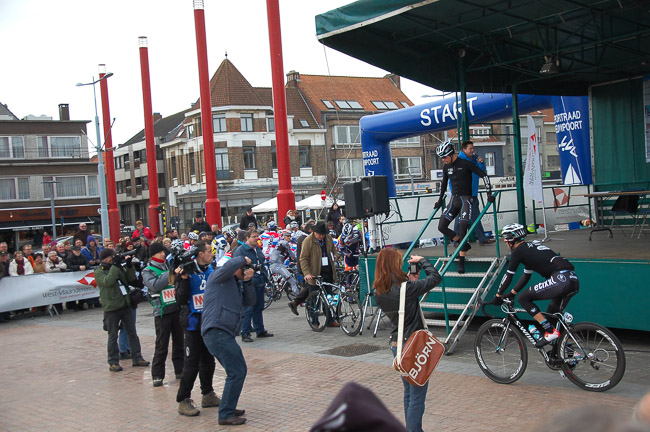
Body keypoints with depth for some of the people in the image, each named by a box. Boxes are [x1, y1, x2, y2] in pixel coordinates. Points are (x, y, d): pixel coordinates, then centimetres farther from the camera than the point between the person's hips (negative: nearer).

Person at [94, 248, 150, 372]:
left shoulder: (119, 267, 13)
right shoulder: (99, 271, -3)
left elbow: (131, 278, 8)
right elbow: (107, 281, -21)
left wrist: (129, 265, -6)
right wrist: (115, 266, -19)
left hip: (125, 305, 5)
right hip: (111, 308, -5)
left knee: (133, 333, 8)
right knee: (113, 336, 2)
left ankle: (137, 358, 15)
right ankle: (113, 362, 10)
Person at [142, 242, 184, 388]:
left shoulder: (171, 266, 11)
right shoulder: (147, 271, 0)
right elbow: (154, 285, -18)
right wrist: (171, 274, -21)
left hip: (177, 309, 4)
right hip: (162, 312, -4)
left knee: (179, 341, 11)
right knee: (161, 345, -2)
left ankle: (180, 370, 23)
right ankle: (157, 375, 6)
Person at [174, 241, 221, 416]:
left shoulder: (211, 270, 4)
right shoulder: (187, 272, -13)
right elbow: (180, 300, -18)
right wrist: (184, 279, -27)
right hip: (194, 323, -6)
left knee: (208, 361, 16)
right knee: (191, 363, -4)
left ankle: (208, 395, 29)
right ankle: (183, 401, 6)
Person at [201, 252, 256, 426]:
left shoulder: (235, 285, 27)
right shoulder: (219, 278, 1)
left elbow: (249, 301, 19)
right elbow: (228, 266, -21)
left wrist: (248, 281, 8)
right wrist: (243, 259, -3)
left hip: (224, 334, 10)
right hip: (217, 331, -10)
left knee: (238, 371, 18)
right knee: (236, 372, -12)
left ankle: (228, 408, 28)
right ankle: (226, 415, -7)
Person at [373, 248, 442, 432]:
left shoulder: (379, 292, -2)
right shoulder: (406, 288, -23)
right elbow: (436, 277, -11)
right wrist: (421, 260, 2)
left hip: (397, 345, 8)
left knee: (408, 393, 21)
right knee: (417, 395, 1)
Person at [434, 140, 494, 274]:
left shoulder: (465, 163, -12)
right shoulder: (446, 166, 7)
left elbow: (484, 175, -10)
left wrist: (489, 193, -15)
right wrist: (440, 200, 24)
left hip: (466, 199, -6)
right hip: (454, 199, 6)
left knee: (462, 230, -14)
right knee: (441, 227, -4)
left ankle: (461, 262, -5)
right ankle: (464, 245, 15)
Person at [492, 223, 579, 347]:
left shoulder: (518, 251, 2)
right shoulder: (531, 246, 28)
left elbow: (508, 277, 5)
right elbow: (526, 276, 33)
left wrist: (498, 296, 16)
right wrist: (511, 294, 36)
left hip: (560, 280, -9)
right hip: (574, 281, 9)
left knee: (523, 298, 0)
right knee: (551, 316, 21)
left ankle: (550, 332, -5)